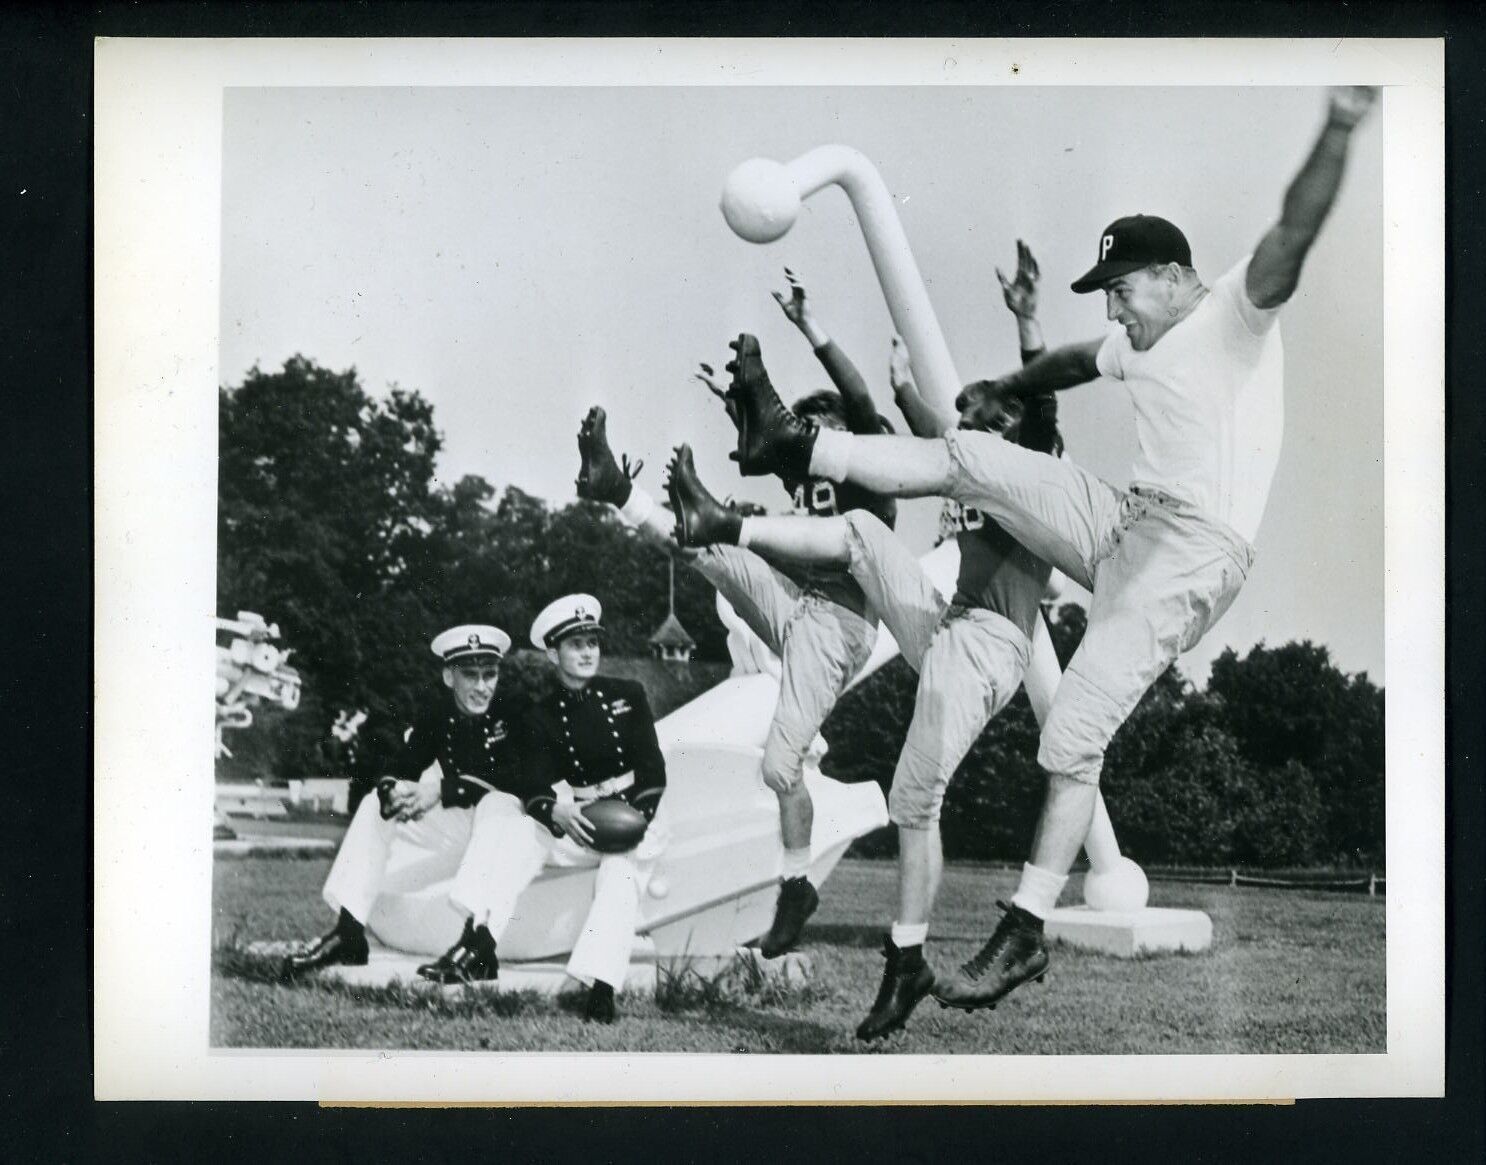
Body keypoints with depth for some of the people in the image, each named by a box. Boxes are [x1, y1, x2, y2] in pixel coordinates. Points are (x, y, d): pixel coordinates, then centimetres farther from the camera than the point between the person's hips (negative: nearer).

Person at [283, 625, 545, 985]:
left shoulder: (511, 716, -12)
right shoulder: (435, 719, 4)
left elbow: (519, 779, -25)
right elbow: (398, 771, -2)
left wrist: (444, 790, -32)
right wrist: (393, 790, -29)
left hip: (513, 821, -6)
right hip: (457, 826, 6)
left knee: (496, 804, -39)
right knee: (375, 807, -2)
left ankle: (479, 942, -57)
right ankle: (347, 932, -12)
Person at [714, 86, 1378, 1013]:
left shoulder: (1236, 314, -8)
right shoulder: (1139, 343, 19)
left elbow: (1292, 238, -27)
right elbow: (1079, 361, 42)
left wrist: (1339, 131, -43)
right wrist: (1003, 390, 45)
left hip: (1194, 553, -8)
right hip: (1127, 522, 9)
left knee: (1073, 740, -15)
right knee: (969, 457, 5)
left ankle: (1026, 937, -9)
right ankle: (793, 444, 12)